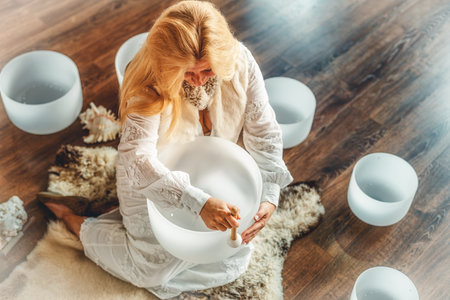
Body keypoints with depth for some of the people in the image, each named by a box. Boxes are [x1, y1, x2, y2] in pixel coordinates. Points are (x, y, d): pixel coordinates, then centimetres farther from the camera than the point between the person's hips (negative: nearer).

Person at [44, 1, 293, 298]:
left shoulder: (240, 62, -24)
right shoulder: (149, 88, -34)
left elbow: (264, 132, -17)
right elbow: (139, 161, -43)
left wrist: (270, 196, -27)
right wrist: (200, 202, -53)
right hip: (152, 183, -4)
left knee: (237, 257, 11)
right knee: (153, 271, 3)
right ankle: (77, 223, 24)